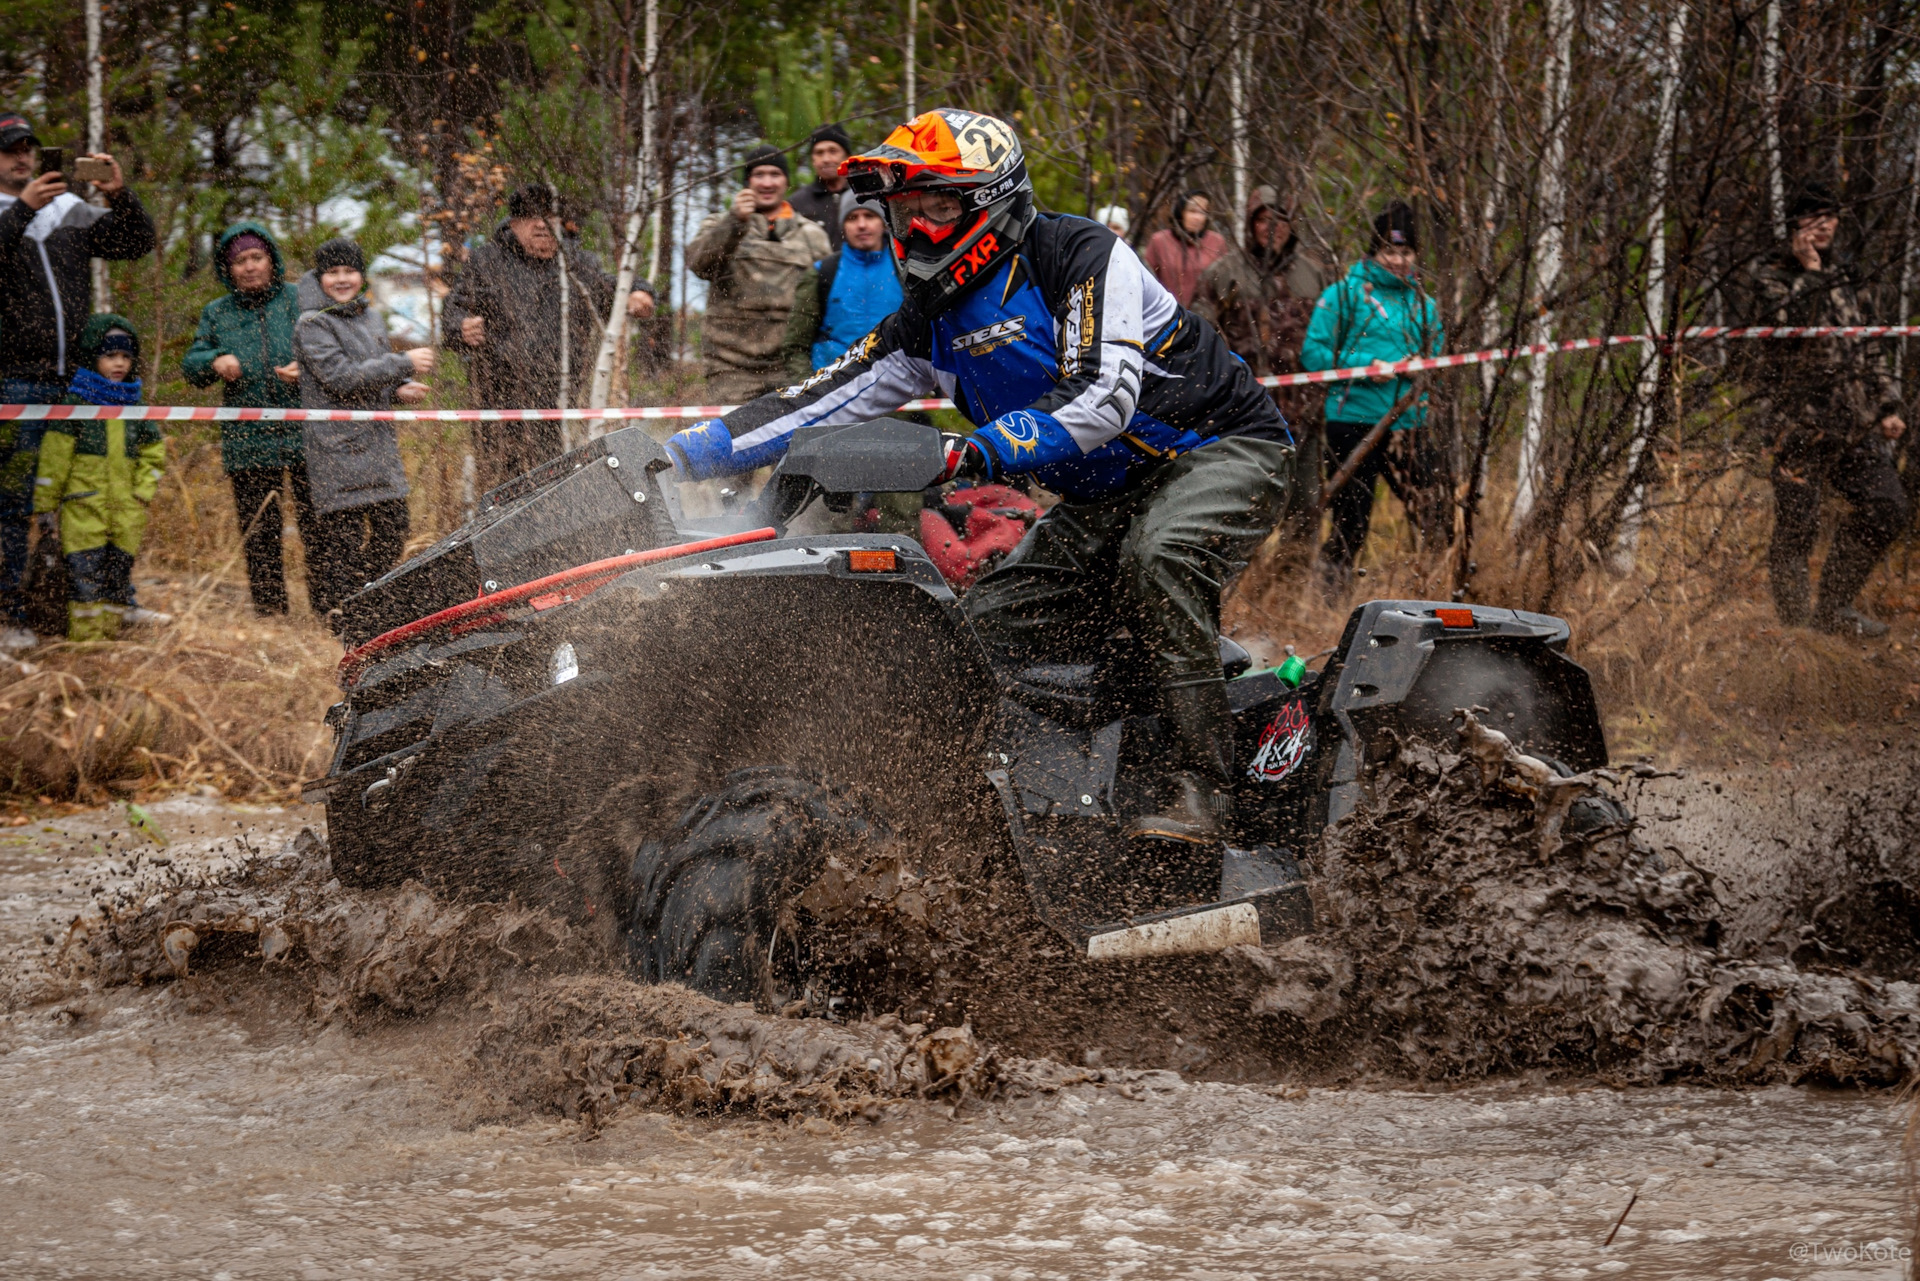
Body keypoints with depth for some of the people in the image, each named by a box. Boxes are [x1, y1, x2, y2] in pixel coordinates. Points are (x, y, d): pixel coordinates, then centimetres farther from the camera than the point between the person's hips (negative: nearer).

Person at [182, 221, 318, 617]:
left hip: (306, 434, -2)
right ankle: (268, 607, 9)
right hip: (249, 443, 2)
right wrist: (214, 362, -9)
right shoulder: (217, 314, 15)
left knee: (318, 524, -6)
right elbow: (190, 366, 13)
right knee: (259, 532, 3)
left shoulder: (300, 301, 7)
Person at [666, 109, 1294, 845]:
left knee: (1156, 557, -36)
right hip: (1103, 495, 8)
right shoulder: (929, 322, 4)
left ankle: (1199, 783, -35)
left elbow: (1102, 398, -30)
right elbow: (824, 399, -1)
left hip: (1222, 445, -8)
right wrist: (690, 453, -13)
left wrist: (979, 450, -43)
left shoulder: (1080, 256, -19)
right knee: (996, 624, -8)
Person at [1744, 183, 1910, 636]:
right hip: (1801, 424, -7)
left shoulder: (1841, 275, 18)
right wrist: (1809, 274, -18)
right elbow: (1788, 326, -22)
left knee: (1891, 510, 1)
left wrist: (1887, 407, 18)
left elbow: (1867, 346, 24)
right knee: (1796, 526, -7)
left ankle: (1834, 607, 14)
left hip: (1854, 425, 7)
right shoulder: (1768, 276, -3)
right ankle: (1794, 621, 4)